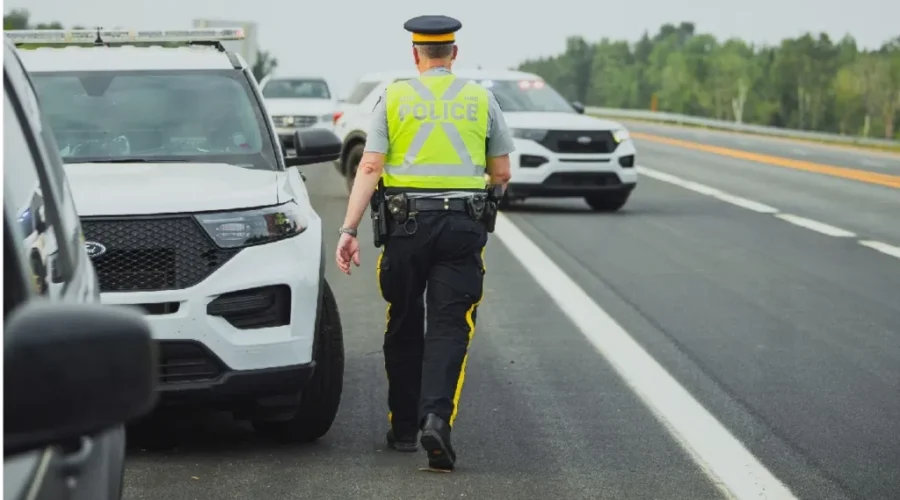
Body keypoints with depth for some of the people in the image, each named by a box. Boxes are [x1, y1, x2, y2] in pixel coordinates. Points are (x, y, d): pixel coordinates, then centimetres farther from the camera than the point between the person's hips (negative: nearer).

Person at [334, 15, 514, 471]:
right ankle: (436, 417, -23)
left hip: (405, 223, 0)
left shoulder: (393, 98, 4)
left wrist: (349, 230, -7)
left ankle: (403, 428, 21)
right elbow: (501, 174, 10)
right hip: (463, 225, 0)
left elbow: (370, 168, -5)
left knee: (404, 328, 14)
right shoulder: (481, 99, 7)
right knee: (449, 327, -2)